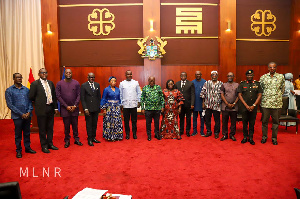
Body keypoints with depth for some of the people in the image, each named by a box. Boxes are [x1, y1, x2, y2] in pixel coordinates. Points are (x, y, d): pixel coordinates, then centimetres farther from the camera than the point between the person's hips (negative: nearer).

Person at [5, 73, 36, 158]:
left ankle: (27, 147, 26)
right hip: (17, 116, -3)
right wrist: (21, 114, -12)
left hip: (27, 115, 3)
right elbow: (10, 105, -7)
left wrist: (29, 112, -7)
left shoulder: (26, 89, 8)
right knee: (18, 134, 6)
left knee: (27, 133, 12)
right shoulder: (9, 90, -2)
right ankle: (18, 150, 19)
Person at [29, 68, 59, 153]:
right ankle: (44, 146, 17)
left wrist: (55, 107, 8)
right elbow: (31, 97, -5)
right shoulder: (35, 84, -7)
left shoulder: (50, 83, 9)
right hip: (41, 109, -5)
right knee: (42, 129, 5)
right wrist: (38, 103, 5)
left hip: (50, 109, 5)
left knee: (50, 128, 14)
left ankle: (50, 144, 27)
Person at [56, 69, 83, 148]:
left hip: (74, 108, 1)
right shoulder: (59, 84, -1)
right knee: (66, 125, 6)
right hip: (65, 108, -1)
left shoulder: (76, 83, 2)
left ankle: (76, 139, 20)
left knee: (75, 125, 8)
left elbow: (78, 95, 1)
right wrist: (66, 106, -9)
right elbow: (58, 96, -4)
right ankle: (67, 141, 19)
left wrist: (75, 105, -9)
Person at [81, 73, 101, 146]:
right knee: (89, 124, 3)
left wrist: (99, 106, 7)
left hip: (96, 108, 4)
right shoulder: (84, 85, -4)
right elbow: (82, 98, -6)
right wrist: (85, 109, -12)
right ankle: (89, 139, 13)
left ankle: (93, 137, 24)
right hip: (88, 108, -4)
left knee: (95, 124, 11)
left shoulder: (97, 85, 8)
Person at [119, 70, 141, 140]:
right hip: (125, 105, 0)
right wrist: (121, 103, 3)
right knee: (126, 120, 5)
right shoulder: (122, 83, 6)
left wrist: (139, 101, 2)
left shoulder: (136, 83, 7)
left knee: (134, 120, 6)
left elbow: (139, 93, 9)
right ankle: (127, 134, 17)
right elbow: (120, 94, 7)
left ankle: (134, 133, 17)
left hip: (134, 104, 0)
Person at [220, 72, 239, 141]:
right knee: (224, 121, 3)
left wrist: (234, 103, -9)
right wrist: (227, 104, -8)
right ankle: (224, 135, 14)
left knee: (233, 121, 6)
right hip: (225, 106, 0)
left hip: (234, 107, 0)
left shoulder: (237, 85, 8)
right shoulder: (224, 85, 7)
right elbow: (222, 95, 1)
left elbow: (238, 95, 3)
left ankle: (232, 135, 17)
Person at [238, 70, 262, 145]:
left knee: (252, 123, 5)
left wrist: (253, 105, -7)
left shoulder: (257, 84, 7)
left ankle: (251, 138, 15)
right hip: (244, 107, 0)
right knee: (244, 122, 5)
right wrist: (246, 105, -7)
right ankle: (245, 137, 15)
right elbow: (239, 95, 0)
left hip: (253, 107, 1)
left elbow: (259, 95, 3)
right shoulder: (242, 84, 4)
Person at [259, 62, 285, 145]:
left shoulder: (281, 77, 4)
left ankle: (274, 138, 20)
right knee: (264, 121, 7)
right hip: (265, 103, 0)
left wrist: (278, 96, 9)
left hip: (277, 103, 0)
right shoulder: (263, 77, 4)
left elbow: (282, 89, 12)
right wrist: (264, 96, 7)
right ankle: (264, 137, 21)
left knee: (275, 121, 8)